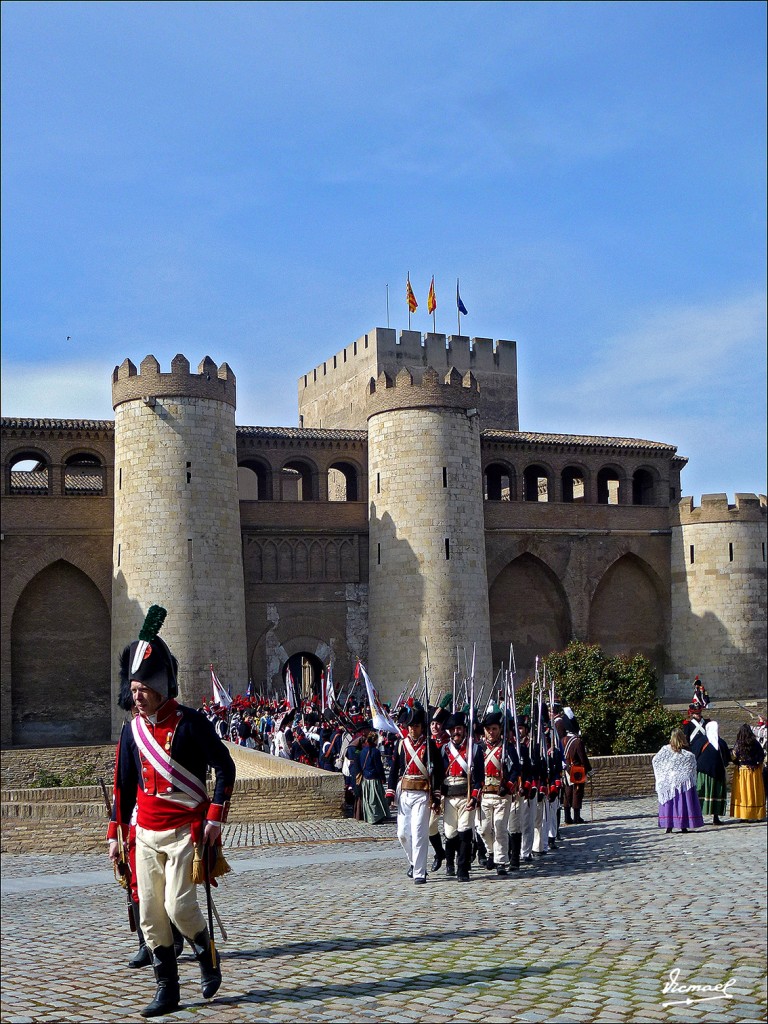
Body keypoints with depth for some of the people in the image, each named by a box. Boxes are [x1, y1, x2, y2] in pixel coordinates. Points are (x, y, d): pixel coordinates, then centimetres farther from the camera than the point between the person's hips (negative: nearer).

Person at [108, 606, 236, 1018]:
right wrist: (115, 833, 11)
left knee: (179, 906, -11)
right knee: (150, 915, 5)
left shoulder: (190, 722, -10)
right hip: (146, 834, 6)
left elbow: (225, 767, -8)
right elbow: (123, 783, 13)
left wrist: (215, 818, -13)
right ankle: (167, 990, 17)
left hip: (185, 832, -5)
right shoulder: (133, 728, 6)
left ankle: (208, 960, 17)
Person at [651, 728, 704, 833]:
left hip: (667, 783, 2)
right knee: (682, 803, 6)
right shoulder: (689, 755, -10)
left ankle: (668, 826, 8)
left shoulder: (665, 750, -8)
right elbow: (693, 771, -5)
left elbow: (655, 760, -1)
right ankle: (683, 826, 8)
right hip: (683, 783, -1)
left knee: (668, 803, 8)